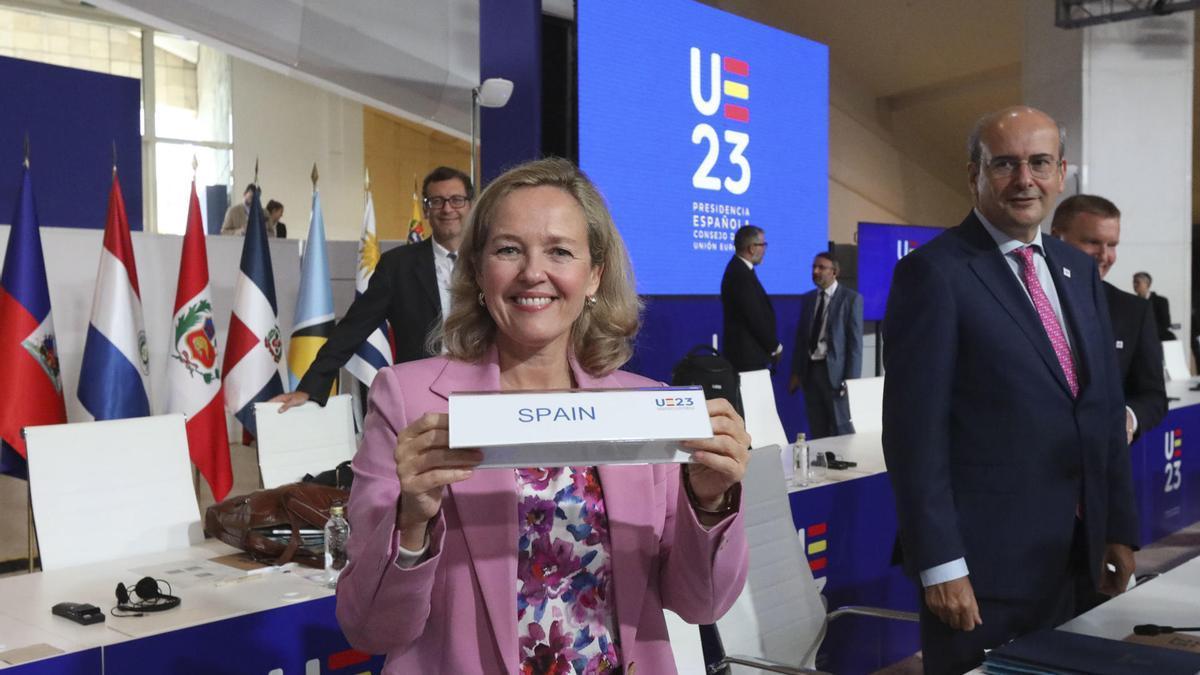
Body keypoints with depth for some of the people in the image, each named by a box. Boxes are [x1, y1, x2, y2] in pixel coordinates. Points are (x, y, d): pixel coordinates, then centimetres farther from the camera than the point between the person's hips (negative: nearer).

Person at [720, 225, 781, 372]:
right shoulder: (742, 275, -18)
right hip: (749, 356, -10)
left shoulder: (738, 269, 14)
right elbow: (755, 317, -19)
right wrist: (776, 347, -7)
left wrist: (773, 346, 13)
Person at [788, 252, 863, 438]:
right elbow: (801, 337, 14)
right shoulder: (807, 299, 13)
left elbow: (855, 341, -8)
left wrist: (851, 379, -13)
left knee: (842, 430, 0)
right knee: (817, 431, 9)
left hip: (835, 371, -5)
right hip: (810, 370, 5)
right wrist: (796, 372, 8)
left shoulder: (851, 298, -4)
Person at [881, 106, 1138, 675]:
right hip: (984, 559, -7)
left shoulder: (1079, 271, 11)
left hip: (1075, 557, 7)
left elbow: (1105, 411, 15)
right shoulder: (933, 272, -12)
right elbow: (915, 430, -16)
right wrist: (939, 564, -17)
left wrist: (1119, 528, 11)